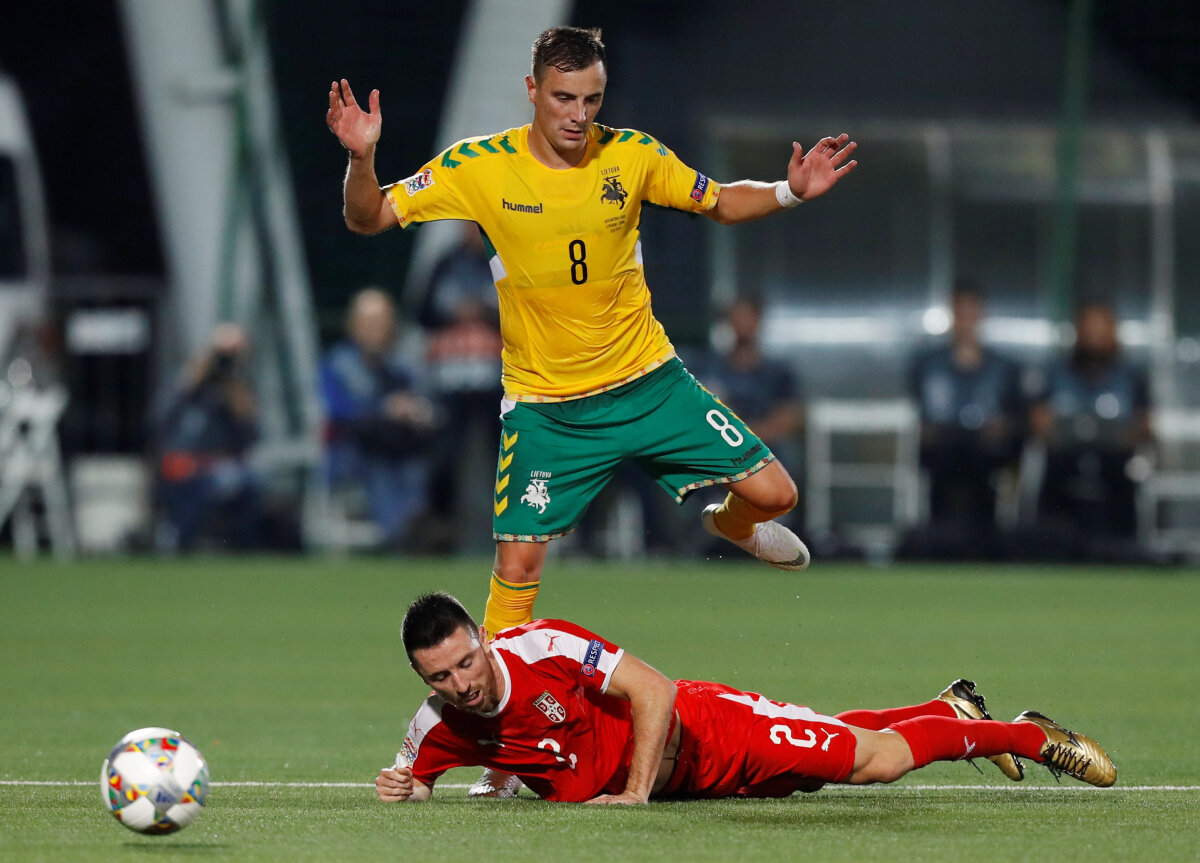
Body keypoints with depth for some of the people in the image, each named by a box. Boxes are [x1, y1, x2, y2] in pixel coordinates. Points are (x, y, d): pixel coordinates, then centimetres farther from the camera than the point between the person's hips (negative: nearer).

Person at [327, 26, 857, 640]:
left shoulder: (632, 156, -5)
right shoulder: (477, 168, -11)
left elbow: (721, 203, 10)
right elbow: (368, 219, -8)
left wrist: (790, 192, -8)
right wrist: (361, 158, -28)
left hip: (650, 381, 2)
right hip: (544, 405, -2)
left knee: (772, 493, 1)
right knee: (516, 567, -10)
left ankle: (731, 524, 37)